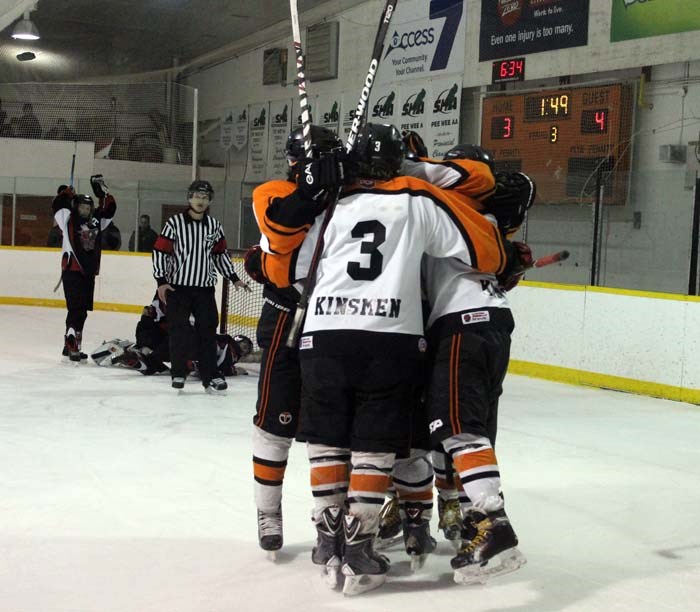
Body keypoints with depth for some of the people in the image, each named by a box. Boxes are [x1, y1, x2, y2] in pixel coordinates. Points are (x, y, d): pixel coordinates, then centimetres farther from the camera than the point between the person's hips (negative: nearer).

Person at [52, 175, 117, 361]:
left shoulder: (96, 222, 14)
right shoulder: (68, 221, 1)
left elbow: (110, 209, 17)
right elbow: (58, 206, -11)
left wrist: (102, 191, 11)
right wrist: (66, 193, -16)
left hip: (89, 272, 6)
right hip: (72, 271, -6)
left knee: (82, 311, 11)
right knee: (76, 309, -13)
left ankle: (70, 345, 21)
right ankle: (72, 346, -14)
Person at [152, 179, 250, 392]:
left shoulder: (214, 226, 7)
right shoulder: (175, 223, -5)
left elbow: (220, 254, 17)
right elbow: (160, 251, -5)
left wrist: (234, 278, 12)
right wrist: (161, 281, -11)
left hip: (205, 287, 3)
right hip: (177, 286, -3)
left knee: (208, 330, 2)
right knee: (179, 330, 0)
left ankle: (210, 376, 5)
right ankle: (178, 373, 11)